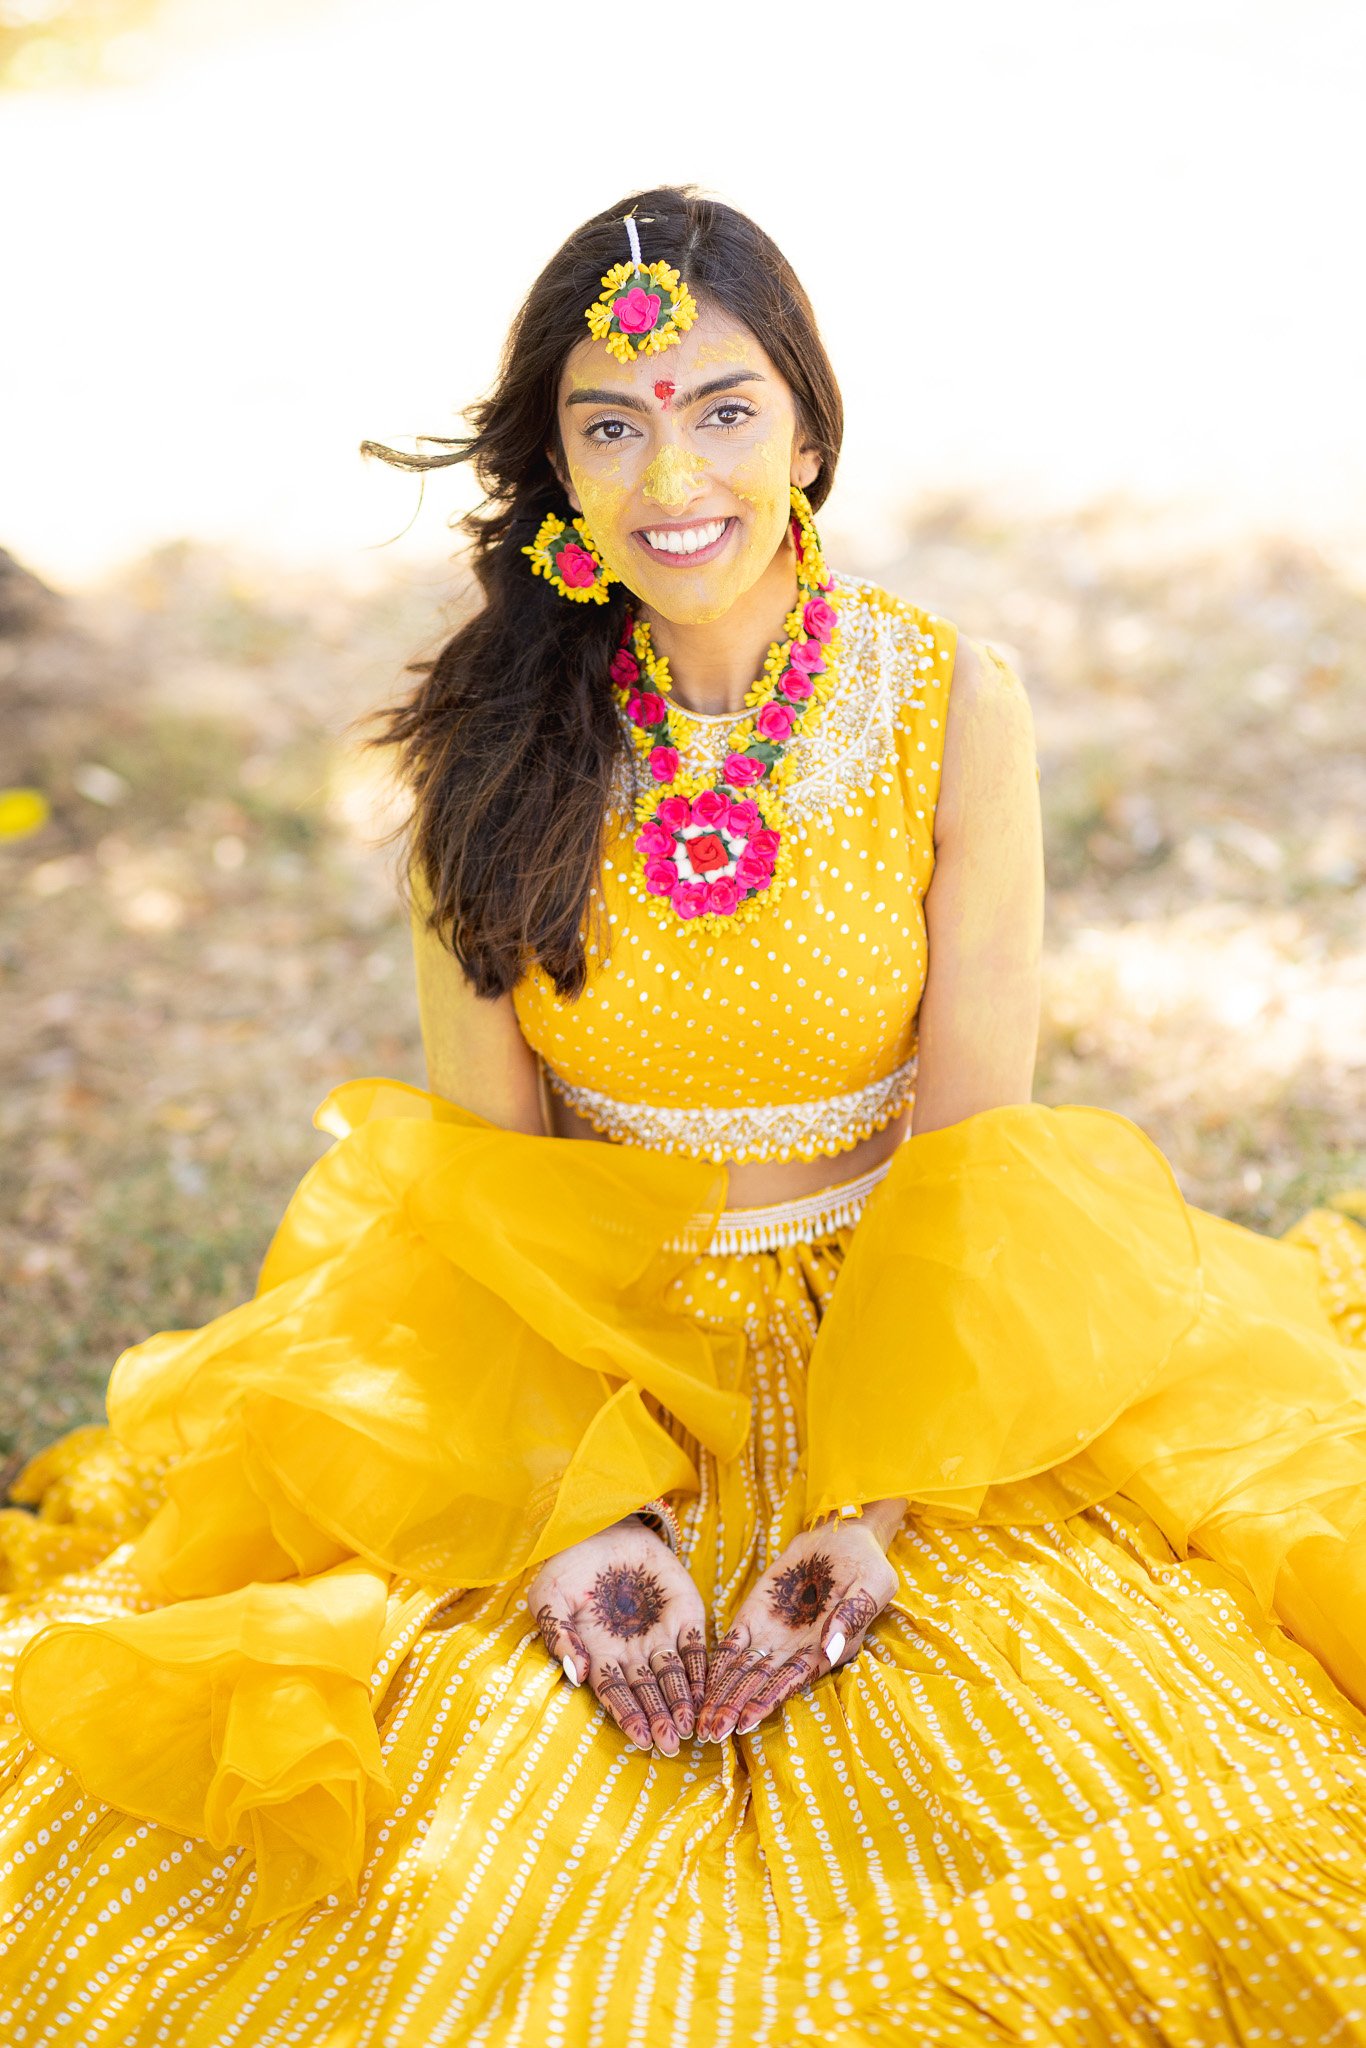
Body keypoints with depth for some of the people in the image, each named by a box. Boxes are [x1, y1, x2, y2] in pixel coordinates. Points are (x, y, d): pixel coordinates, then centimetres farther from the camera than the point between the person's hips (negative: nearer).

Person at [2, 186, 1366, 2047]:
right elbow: (487, 1159, -4)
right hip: (569, 1343, 0)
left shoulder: (953, 709, -9)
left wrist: (870, 1504, -17)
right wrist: (587, 1497, -16)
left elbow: (972, 1145, -8)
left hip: (907, 1334, 0)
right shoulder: (485, 737, -8)